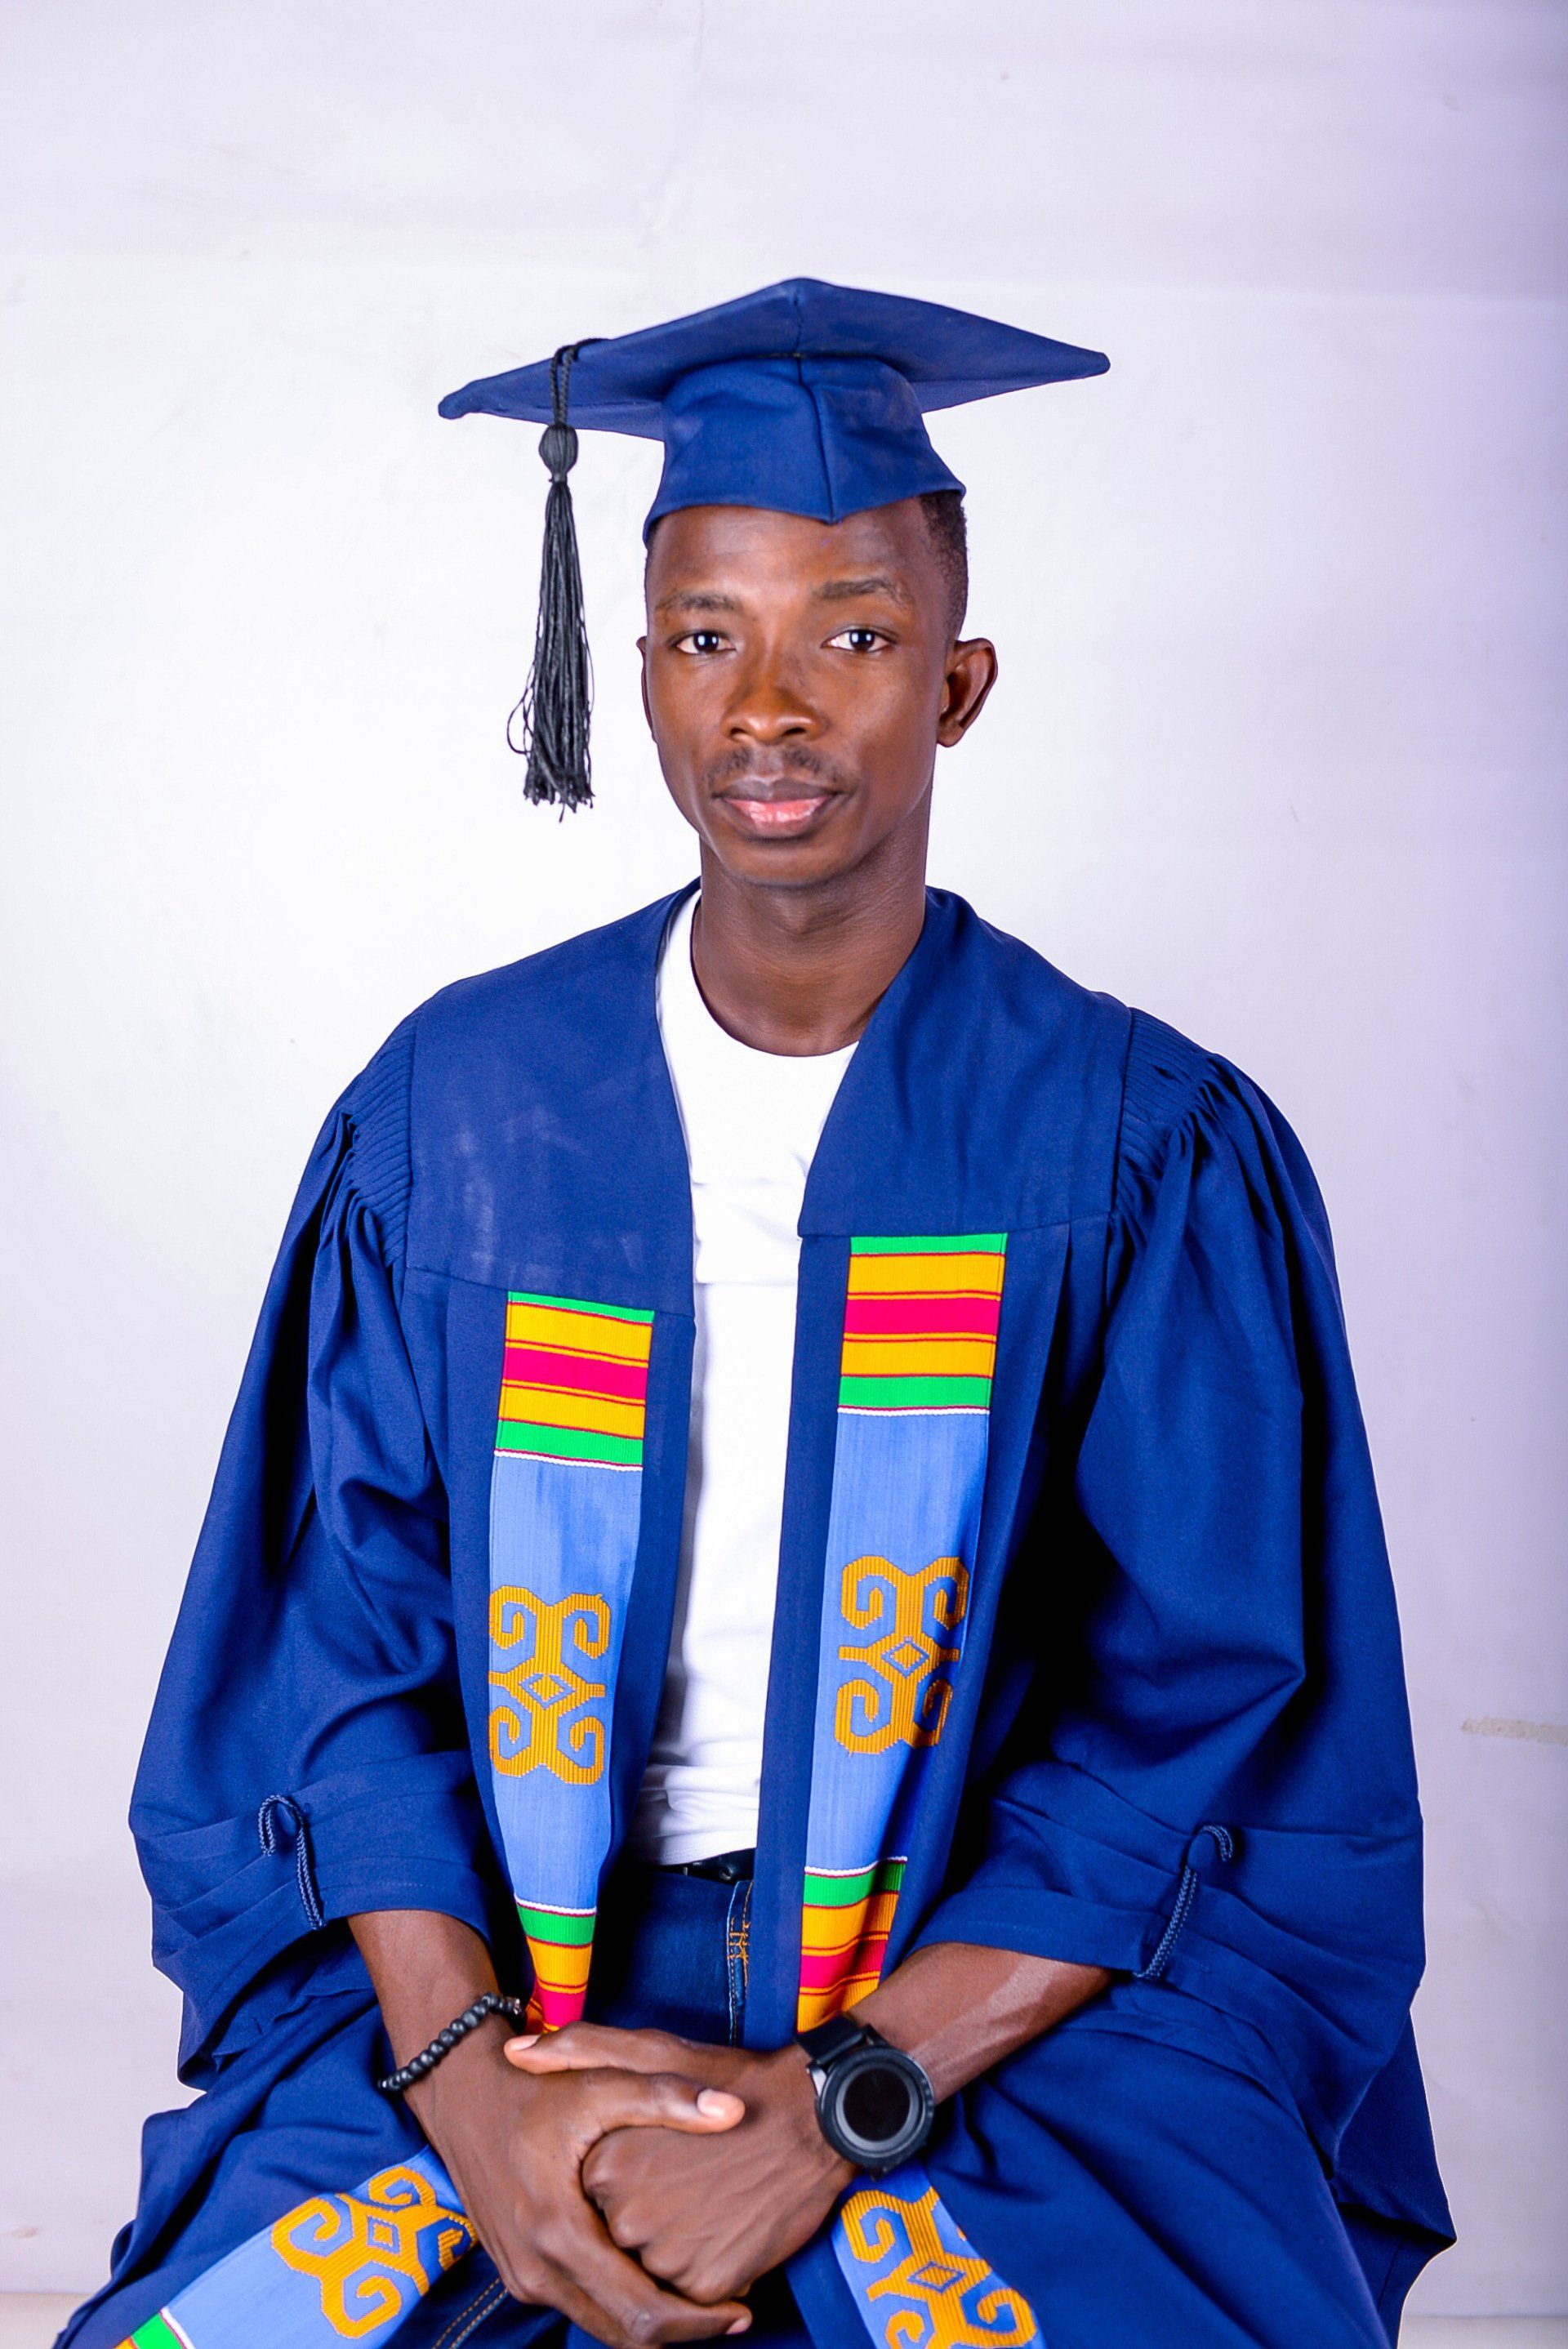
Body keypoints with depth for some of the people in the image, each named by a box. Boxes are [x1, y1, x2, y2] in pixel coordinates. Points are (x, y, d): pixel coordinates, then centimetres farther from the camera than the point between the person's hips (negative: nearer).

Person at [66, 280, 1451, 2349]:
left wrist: (834, 2105, -16)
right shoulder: (456, 1104, 1)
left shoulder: (1154, 1156, -6)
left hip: (1012, 1999, -1)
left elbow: (1215, 1724, -7)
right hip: (484, 1952, 2)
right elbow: (348, 1621, 0)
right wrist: (463, 2064, -15)